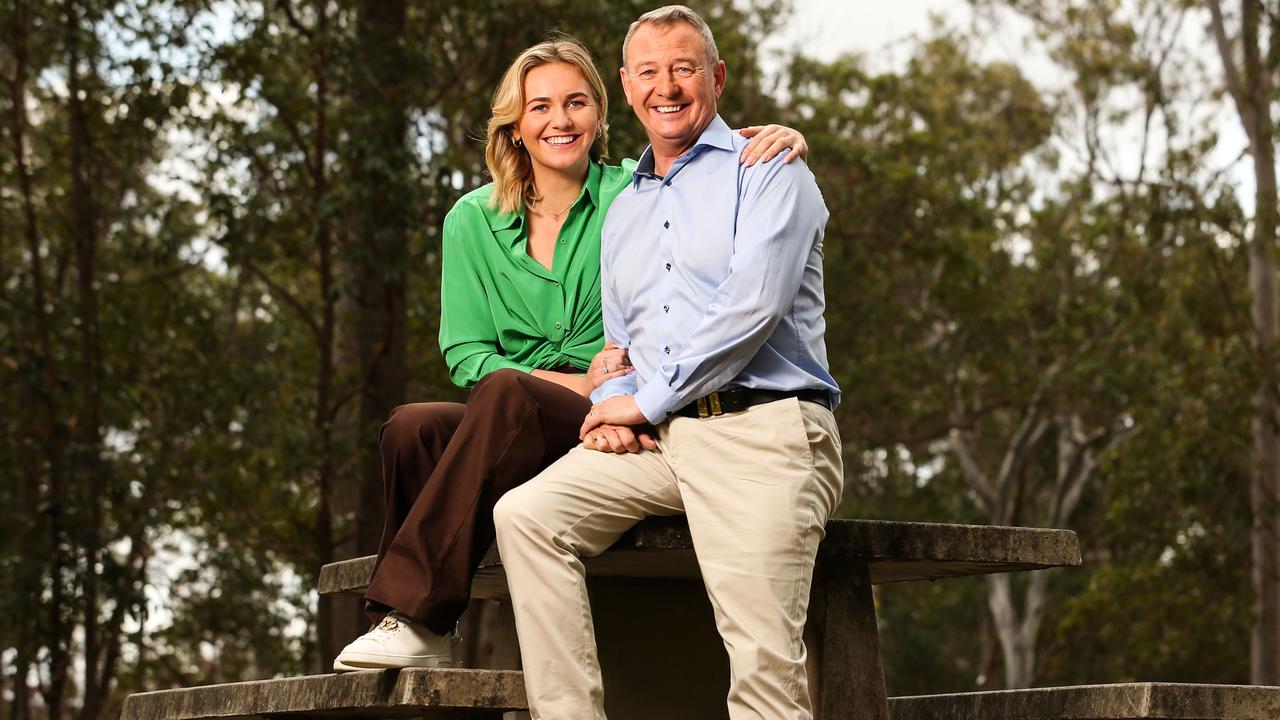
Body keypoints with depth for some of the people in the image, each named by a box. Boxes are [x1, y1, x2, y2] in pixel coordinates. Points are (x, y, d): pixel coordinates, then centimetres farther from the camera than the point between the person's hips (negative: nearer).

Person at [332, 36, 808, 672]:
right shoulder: (473, 220, 12)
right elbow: (466, 354, 6)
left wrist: (779, 139, -19)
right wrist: (579, 383, -9)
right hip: (513, 437, 3)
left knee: (508, 395, -33)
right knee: (413, 426, -28)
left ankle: (416, 615, -34)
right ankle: (426, 644, -23)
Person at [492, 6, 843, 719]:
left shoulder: (766, 172, 5)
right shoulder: (622, 211, 26)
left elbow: (751, 306, -10)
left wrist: (646, 401, -8)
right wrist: (611, 408, 4)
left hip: (762, 428, -6)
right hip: (656, 440, 6)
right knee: (525, 514, -17)